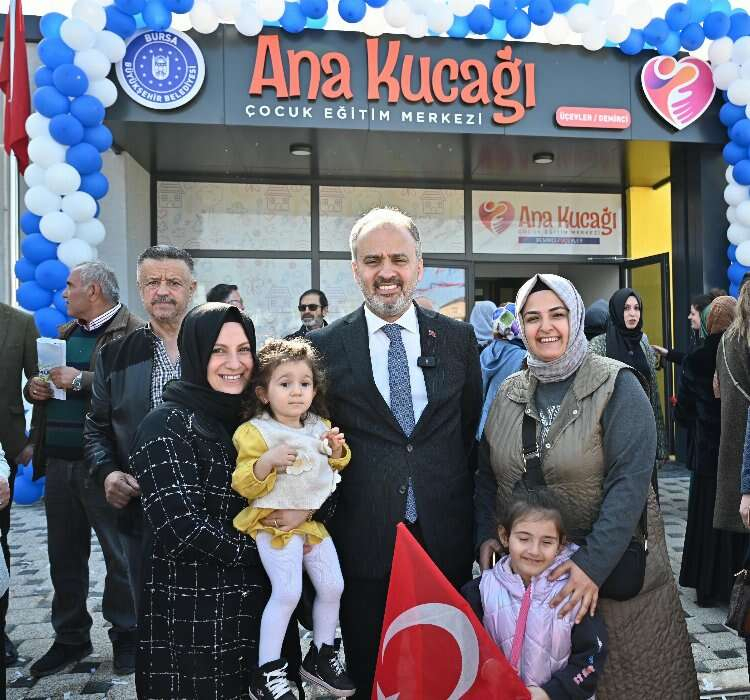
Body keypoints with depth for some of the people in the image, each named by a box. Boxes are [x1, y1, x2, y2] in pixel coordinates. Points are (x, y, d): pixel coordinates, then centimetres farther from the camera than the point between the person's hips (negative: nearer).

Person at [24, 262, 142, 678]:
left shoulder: (133, 332, -8)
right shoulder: (64, 333, 17)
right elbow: (41, 382, 25)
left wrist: (81, 381, -21)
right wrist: (35, 388, 4)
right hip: (58, 462, 8)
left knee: (118, 554, 6)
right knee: (64, 555, 16)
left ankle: (125, 635, 24)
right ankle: (70, 638, 31)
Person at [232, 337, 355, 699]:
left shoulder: (320, 426, 6)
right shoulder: (255, 432, -12)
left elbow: (335, 468, 21)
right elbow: (243, 485, -15)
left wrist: (337, 449, -2)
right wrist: (268, 460, -33)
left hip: (312, 520, 6)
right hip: (274, 523, -6)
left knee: (332, 587, 8)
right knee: (287, 592, -15)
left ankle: (321, 656, 30)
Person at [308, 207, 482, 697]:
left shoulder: (459, 339, 2)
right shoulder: (324, 347, -3)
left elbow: (470, 430, 9)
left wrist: (463, 506, 6)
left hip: (446, 536, 2)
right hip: (364, 541, -1)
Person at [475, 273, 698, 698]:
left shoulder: (616, 385, -11)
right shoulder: (509, 392, 4)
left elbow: (629, 482, -19)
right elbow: (487, 473, 10)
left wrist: (593, 564, -25)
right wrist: (485, 535, -5)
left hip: (613, 565, -3)